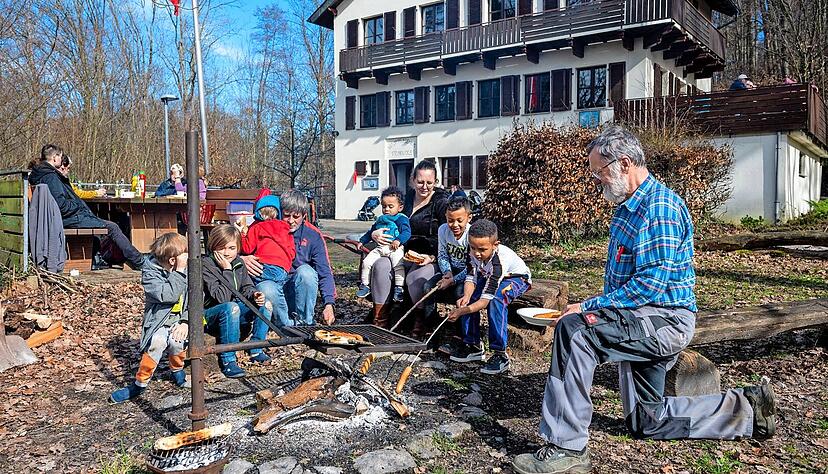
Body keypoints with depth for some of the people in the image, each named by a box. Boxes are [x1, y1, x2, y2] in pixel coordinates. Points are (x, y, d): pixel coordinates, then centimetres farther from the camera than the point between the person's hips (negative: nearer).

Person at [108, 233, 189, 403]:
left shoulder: (188, 270, 2)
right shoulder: (150, 272, -9)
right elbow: (167, 295, -24)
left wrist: (185, 322, -14)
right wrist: (179, 272, -23)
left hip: (180, 321, 2)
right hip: (158, 322, -2)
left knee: (177, 341, -30)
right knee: (157, 341, -33)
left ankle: (177, 370, 4)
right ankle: (140, 383, -11)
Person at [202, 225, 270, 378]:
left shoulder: (238, 263, 3)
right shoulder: (206, 265, -19)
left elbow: (246, 287, 7)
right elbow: (221, 297, -27)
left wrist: (254, 295, -16)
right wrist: (227, 270, -30)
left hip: (231, 313, 7)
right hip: (209, 316, -7)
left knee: (265, 304, -8)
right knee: (231, 307, -38)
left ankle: (256, 350, -2)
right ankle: (227, 360, -29)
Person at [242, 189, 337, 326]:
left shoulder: (313, 235, -2)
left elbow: (325, 273, -6)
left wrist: (329, 304, -22)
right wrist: (242, 259, -24)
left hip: (299, 290, 1)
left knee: (305, 271, -31)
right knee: (266, 290, -35)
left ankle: (304, 324, -18)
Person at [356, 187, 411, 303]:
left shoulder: (401, 219, 1)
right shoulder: (380, 220, 23)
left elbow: (406, 232, -13)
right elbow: (370, 232, 35)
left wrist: (398, 240, -28)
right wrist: (362, 241, 30)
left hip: (394, 248, -6)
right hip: (380, 247, 6)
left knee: (398, 264, -31)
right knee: (366, 262, -9)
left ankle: (399, 288, -23)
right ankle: (365, 286, 5)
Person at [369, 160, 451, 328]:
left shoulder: (442, 202, -2)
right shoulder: (408, 197, 15)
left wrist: (432, 257, -21)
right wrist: (375, 234, 2)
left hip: (433, 259, -5)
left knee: (415, 277, -35)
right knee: (381, 266, -23)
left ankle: (421, 326, -11)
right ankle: (380, 323, -17)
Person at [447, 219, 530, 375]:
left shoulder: (500, 260, -41)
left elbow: (485, 299, -42)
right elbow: (471, 278, -20)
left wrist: (462, 311, -53)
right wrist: (466, 296, -42)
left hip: (517, 278, -6)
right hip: (489, 276, 6)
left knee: (496, 299, -36)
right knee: (468, 297, -18)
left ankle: (500, 354, -29)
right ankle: (473, 346, -5)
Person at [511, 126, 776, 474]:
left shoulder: (659, 206, -18)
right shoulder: (629, 206, 14)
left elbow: (651, 283, -26)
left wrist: (587, 308, -23)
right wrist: (597, 309, 0)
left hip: (664, 320, -11)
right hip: (643, 320, 11)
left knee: (573, 330, -32)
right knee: (645, 421, 18)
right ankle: (746, 409, 29)